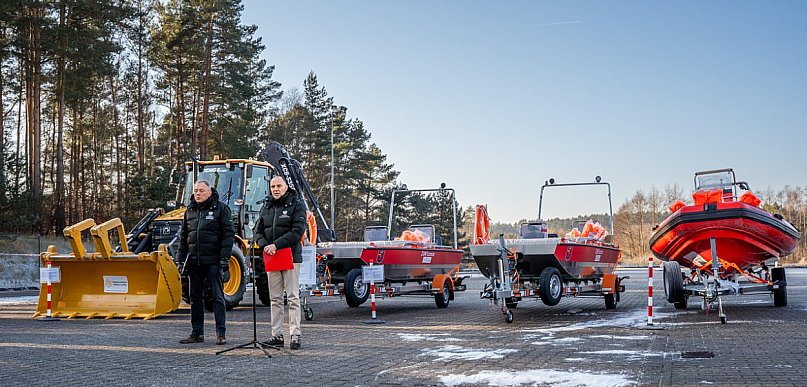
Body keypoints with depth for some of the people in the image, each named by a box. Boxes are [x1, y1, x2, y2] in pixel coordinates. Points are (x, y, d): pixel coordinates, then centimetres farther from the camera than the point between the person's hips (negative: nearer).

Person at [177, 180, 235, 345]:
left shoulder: (221, 208, -3)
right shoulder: (190, 211, 14)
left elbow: (228, 234, -8)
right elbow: (183, 237, 18)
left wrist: (224, 259, -15)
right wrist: (181, 259, 10)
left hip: (213, 261, -6)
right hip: (194, 262, 6)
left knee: (218, 297, -2)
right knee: (195, 298, 10)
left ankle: (220, 333, 1)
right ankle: (197, 333, 18)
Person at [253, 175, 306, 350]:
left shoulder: (296, 205, -2)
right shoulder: (266, 208, 16)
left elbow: (297, 231, -13)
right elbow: (258, 230, 14)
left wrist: (276, 245, -19)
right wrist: (264, 245, -8)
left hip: (291, 256, -6)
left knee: (293, 297, -5)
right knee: (275, 298, 8)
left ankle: (295, 336, -4)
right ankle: (277, 335, 14)